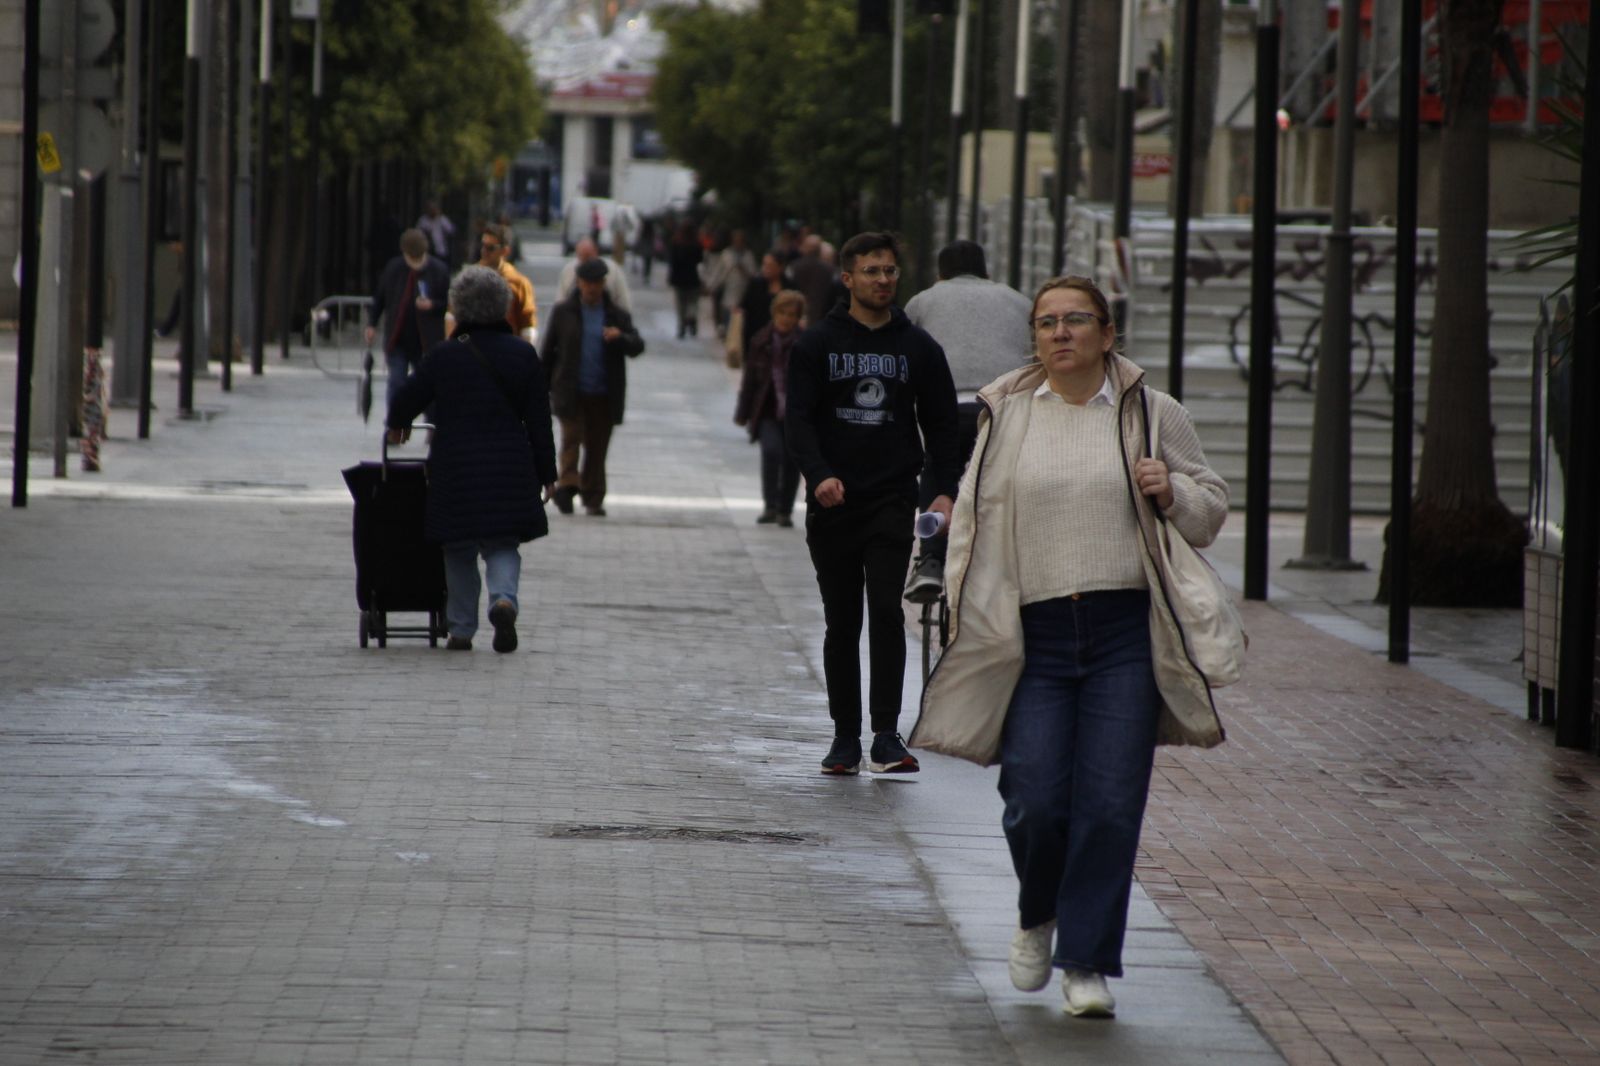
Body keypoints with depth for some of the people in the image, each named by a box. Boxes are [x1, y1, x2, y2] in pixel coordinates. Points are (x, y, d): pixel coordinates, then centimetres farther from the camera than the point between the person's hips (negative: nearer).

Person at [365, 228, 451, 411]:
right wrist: (372, 324, 7)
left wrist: (432, 305, -21)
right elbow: (379, 297, 10)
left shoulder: (439, 270, -8)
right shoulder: (393, 268, -1)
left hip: (426, 341, -1)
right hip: (397, 339, 1)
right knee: (396, 381, -1)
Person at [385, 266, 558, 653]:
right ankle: (504, 598, -19)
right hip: (510, 472, 1)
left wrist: (397, 425, 29)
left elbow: (406, 400, 5)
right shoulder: (523, 355, 0)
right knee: (503, 545, 9)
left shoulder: (443, 355, -5)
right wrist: (546, 473, 9)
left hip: (455, 469, -1)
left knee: (459, 552, 11)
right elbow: (539, 421, 2)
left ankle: (461, 629, 13)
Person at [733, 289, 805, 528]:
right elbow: (750, 379, 8)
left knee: (791, 460, 5)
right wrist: (743, 412, 8)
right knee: (771, 450, -19)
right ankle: (770, 506, -9)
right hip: (768, 411, 1)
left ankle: (785, 511, 18)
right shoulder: (761, 341, 2)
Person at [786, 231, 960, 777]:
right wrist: (819, 475, -22)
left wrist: (945, 491, -3)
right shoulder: (817, 344, 3)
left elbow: (942, 424, 11)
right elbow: (798, 418, -4)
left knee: (886, 610, -14)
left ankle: (886, 735, -15)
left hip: (892, 501, 0)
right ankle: (845, 737, 14)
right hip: (833, 504, 0)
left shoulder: (918, 347, 8)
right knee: (841, 623, 7)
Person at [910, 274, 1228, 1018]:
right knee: (1033, 801, -7)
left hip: (1126, 631, 0)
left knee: (1109, 805, -5)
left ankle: (1088, 963, 5)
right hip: (1034, 634, 0)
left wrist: (1174, 495, -7)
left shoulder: (1152, 414, 7)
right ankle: (1038, 916, 24)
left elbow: (1211, 509, 15)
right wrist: (965, 616, 4)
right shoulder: (1005, 415, 9)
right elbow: (974, 517, 11)